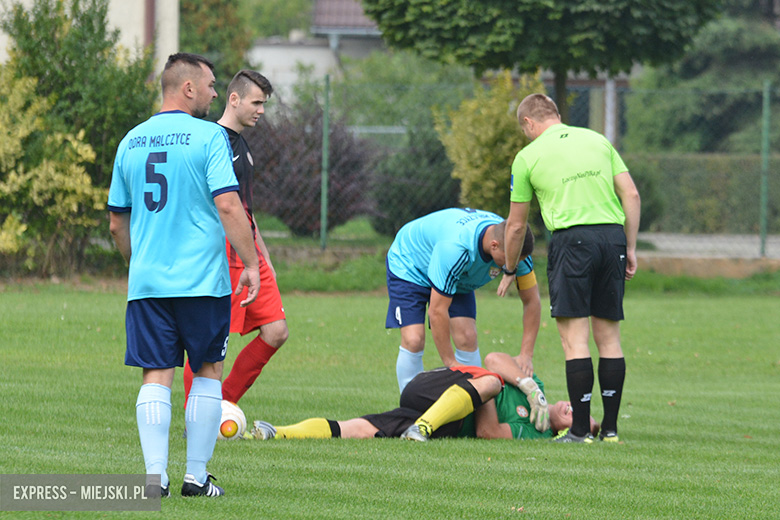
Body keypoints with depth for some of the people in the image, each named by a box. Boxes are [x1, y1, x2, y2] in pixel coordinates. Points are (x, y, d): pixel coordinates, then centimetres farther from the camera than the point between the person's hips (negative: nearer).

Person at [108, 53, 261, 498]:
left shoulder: (132, 141, 10)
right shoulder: (208, 136, -7)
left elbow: (118, 222, 16)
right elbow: (228, 205, -15)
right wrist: (251, 263, -10)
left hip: (146, 281, 4)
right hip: (202, 279, -4)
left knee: (156, 377, 4)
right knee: (208, 373, 8)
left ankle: (155, 475, -5)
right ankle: (196, 476, 7)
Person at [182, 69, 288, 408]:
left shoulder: (241, 144, 19)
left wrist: (264, 258, 26)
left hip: (249, 255, 9)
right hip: (222, 257, -9)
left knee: (276, 332, 2)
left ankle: (225, 405, 12)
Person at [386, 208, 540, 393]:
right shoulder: (454, 247, -44)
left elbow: (532, 300, -13)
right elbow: (437, 310, -37)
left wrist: (525, 355, -19)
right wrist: (451, 363, -29)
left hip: (458, 279, 5)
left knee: (467, 338, -11)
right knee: (413, 340, -21)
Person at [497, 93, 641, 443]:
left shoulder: (528, 156, 7)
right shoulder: (598, 140, 17)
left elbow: (516, 224, 13)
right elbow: (631, 195, 9)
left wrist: (510, 271, 26)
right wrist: (631, 248, 14)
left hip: (572, 238, -4)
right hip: (613, 234, 4)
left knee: (576, 339, -4)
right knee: (609, 338, 8)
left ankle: (580, 430, -8)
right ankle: (610, 428, 8)